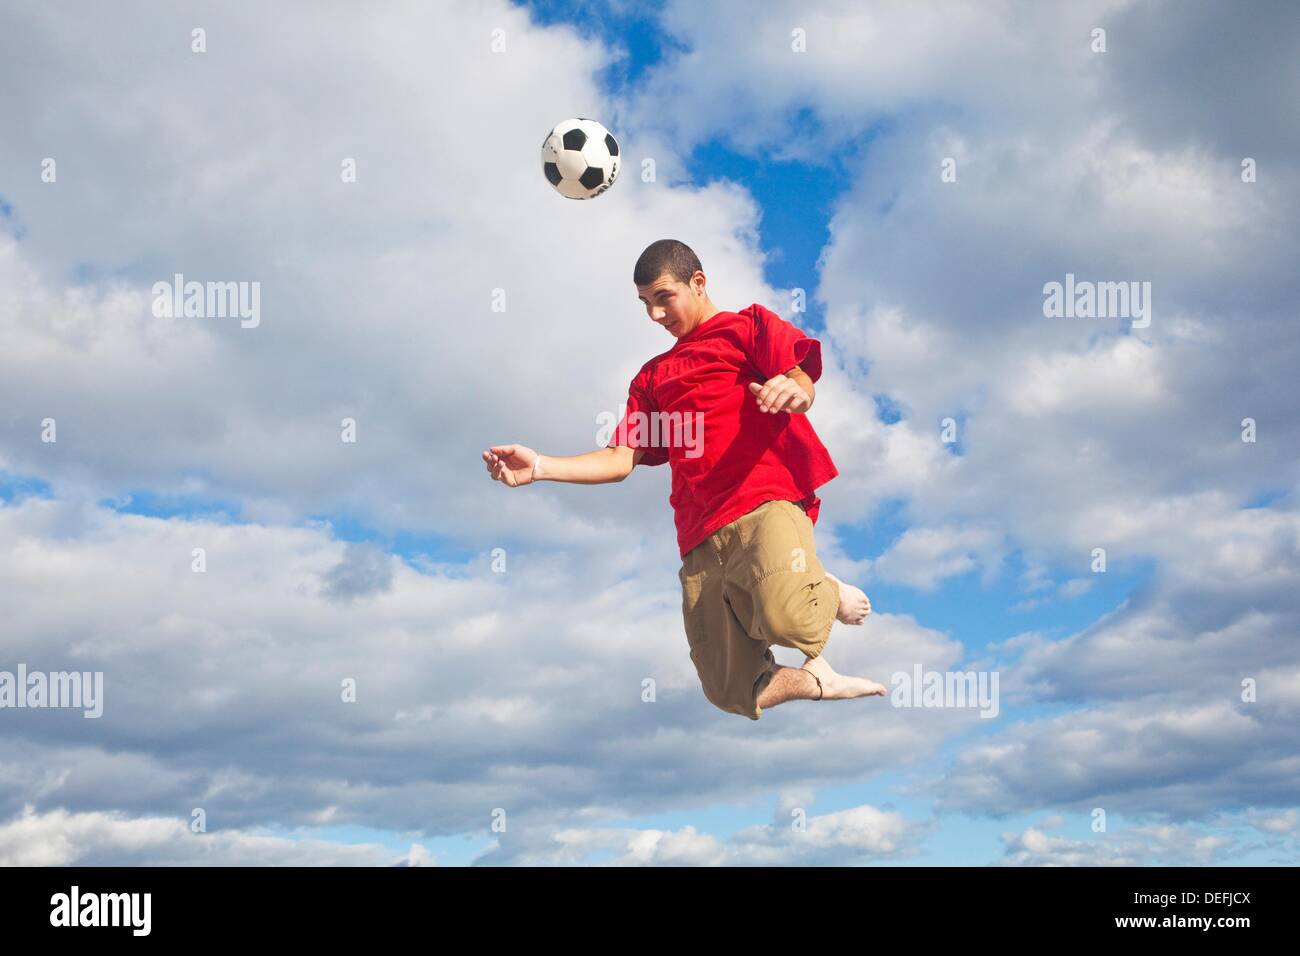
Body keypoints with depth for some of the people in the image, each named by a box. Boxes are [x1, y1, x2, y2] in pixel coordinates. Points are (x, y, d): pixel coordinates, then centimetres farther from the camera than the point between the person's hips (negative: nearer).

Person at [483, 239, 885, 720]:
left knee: (787, 618, -37)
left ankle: (831, 594, 1)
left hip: (766, 502, -5)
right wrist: (541, 467, 2)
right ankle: (819, 680, 27)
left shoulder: (748, 325, 15)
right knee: (735, 697, -5)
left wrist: (793, 392, -29)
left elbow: (803, 383, -3)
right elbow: (621, 460, 19)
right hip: (702, 538, 5)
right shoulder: (653, 376, 29)